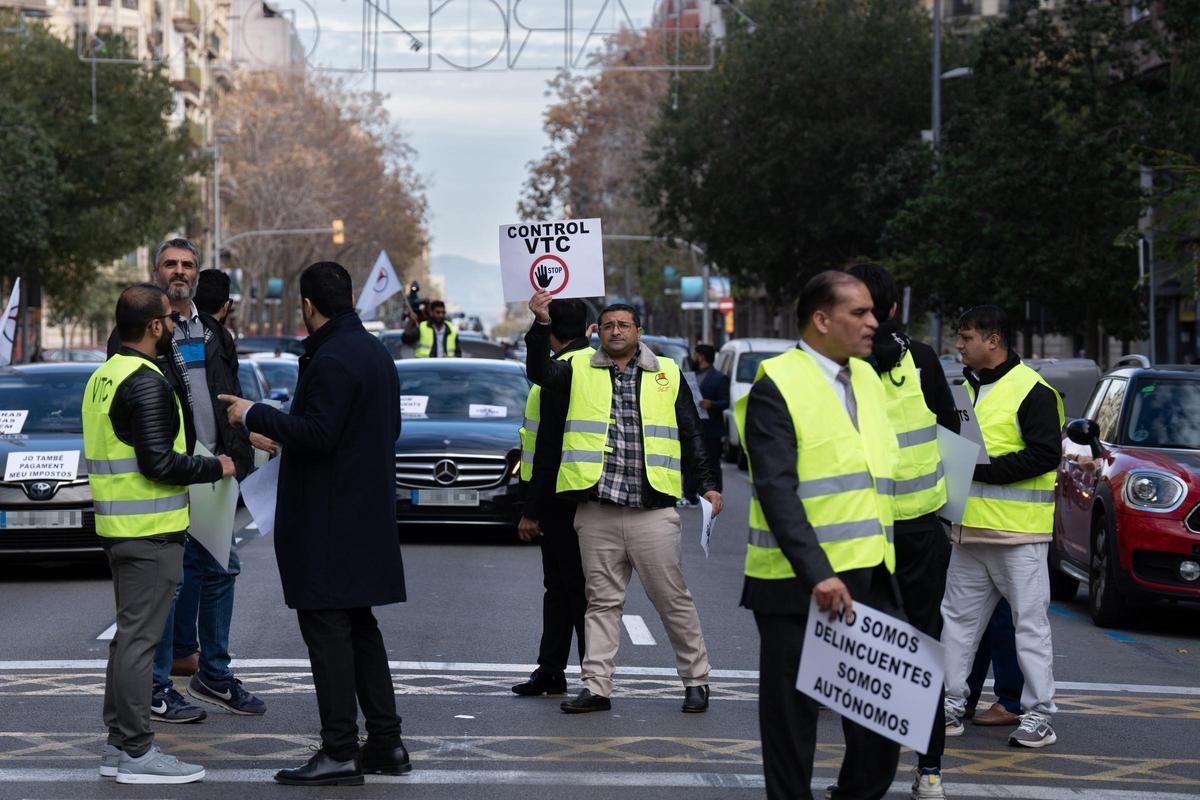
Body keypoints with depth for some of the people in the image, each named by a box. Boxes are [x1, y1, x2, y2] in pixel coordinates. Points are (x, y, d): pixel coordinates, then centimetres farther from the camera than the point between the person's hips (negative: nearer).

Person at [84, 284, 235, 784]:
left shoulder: (104, 377, 13)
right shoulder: (146, 383, -17)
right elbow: (158, 462, -23)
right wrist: (215, 468, -10)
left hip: (119, 526, 10)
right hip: (150, 531, -10)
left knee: (130, 634, 16)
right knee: (139, 637, -6)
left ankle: (118, 743, 21)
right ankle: (136, 752, -3)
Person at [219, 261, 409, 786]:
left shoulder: (332, 360, -18)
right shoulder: (376, 352, 12)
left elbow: (317, 433, -24)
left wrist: (255, 416, -13)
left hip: (329, 521, -10)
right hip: (367, 514, 10)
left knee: (327, 630, -6)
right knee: (360, 629, 15)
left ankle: (340, 752, -5)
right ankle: (385, 743, 17)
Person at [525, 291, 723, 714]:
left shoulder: (667, 374, 10)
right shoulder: (580, 371, 11)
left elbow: (691, 435, 12)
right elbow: (539, 371, -7)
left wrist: (708, 484, 4)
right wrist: (541, 325, -21)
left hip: (653, 511, -1)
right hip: (597, 511, 1)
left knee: (673, 599, 3)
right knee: (602, 601, 6)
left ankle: (696, 680, 13)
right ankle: (596, 687, 9)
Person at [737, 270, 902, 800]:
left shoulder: (866, 377, 13)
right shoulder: (776, 387, -10)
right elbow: (776, 491, -19)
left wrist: (881, 565, 16)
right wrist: (818, 575, -27)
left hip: (871, 577, 7)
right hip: (799, 585, -7)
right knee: (792, 714, 5)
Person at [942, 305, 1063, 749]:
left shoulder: (1032, 391, -10)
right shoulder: (966, 387, 17)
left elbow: (1045, 455, -19)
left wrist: (980, 468, -19)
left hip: (1018, 531, -8)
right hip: (970, 528, 8)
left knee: (1030, 620, -2)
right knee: (958, 617, 11)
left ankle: (1038, 713, 1)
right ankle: (951, 704, 18)